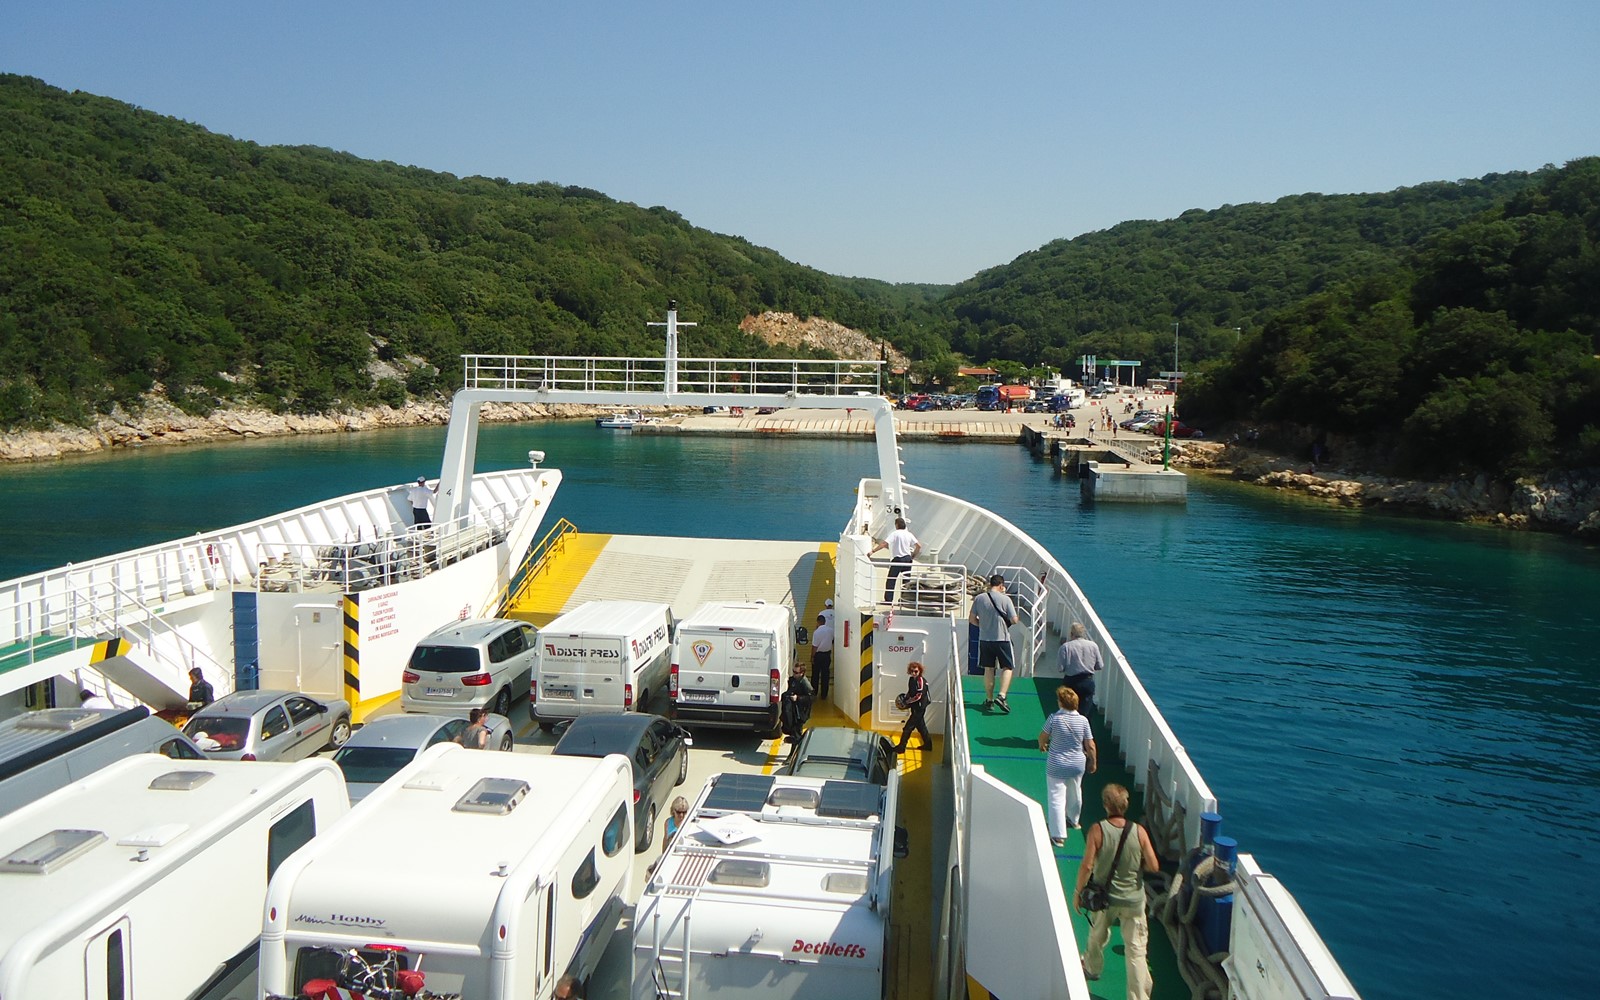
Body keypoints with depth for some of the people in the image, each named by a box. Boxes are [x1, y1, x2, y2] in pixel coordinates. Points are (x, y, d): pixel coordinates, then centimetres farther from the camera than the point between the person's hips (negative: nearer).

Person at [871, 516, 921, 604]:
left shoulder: (894, 534, -9)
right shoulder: (909, 534, 6)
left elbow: (884, 543, -20)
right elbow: (919, 546, 3)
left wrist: (873, 550, -20)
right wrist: (914, 555, 17)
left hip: (897, 559, -5)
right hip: (907, 558, 5)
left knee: (891, 580, 1)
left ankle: (888, 599, -4)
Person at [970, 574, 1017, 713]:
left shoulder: (979, 599, 0)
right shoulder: (1005, 599, -10)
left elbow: (972, 619, 5)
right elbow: (1014, 620, -9)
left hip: (984, 639, 4)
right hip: (1002, 639, -4)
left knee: (988, 669, 12)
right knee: (1007, 668, 7)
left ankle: (989, 699, 18)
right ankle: (1001, 696, -9)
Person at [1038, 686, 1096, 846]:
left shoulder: (1054, 718, -18)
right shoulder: (1083, 720, -11)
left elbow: (1042, 737, -4)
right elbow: (1090, 746, -5)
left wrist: (1042, 745, 19)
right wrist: (1093, 762, 12)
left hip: (1057, 766, -4)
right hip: (1078, 765, 4)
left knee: (1056, 799, 1)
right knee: (1075, 794, 26)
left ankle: (1058, 836, -2)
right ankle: (1073, 820, 50)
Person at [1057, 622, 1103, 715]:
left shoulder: (1065, 647, -13)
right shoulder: (1093, 645, -4)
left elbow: (1060, 667, -13)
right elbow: (1100, 666, 1)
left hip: (1071, 682, -2)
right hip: (1088, 681, 2)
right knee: (1084, 712, 10)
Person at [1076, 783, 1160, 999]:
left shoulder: (1097, 830, -18)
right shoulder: (1139, 831, -13)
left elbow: (1087, 866, -17)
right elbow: (1154, 866, -11)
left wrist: (1078, 890, -3)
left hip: (1104, 897, 0)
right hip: (1133, 899, 0)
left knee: (1097, 937, 27)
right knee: (1136, 951, 5)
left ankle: (1092, 968, 50)